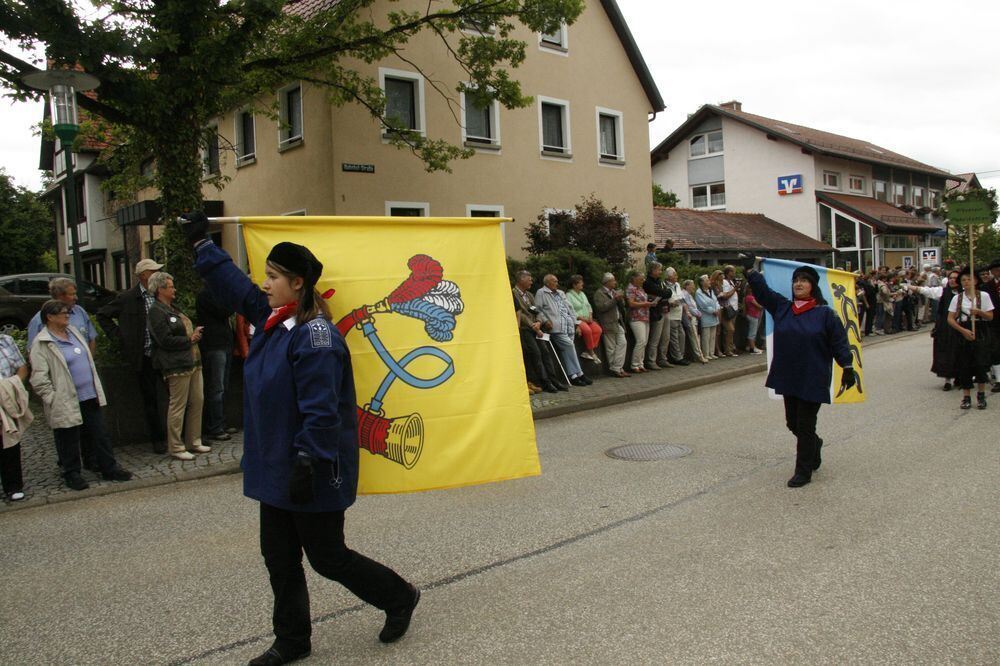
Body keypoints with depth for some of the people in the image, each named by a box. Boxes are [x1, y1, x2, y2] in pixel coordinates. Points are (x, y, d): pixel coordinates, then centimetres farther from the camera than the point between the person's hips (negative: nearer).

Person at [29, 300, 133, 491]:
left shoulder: (73, 331, 11)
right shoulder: (41, 344, -12)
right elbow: (39, 378, -14)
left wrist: (96, 388, 17)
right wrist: (53, 399, -15)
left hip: (90, 396, 7)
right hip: (66, 402, -6)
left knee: (100, 435, 11)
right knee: (69, 441, 7)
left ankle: (109, 468, 21)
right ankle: (72, 474, 22)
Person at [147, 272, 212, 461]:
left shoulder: (173, 309, 20)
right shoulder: (156, 311, -10)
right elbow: (166, 340, -18)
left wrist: (194, 333, 5)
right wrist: (190, 340, -9)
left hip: (192, 362, 10)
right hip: (177, 365, -9)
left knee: (197, 401, 11)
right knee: (178, 406, -4)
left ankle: (193, 442, 21)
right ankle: (175, 447, 6)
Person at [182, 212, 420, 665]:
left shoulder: (315, 336, -22)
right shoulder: (272, 319, 6)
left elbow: (320, 411, -26)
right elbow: (234, 286, 21)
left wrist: (308, 463, -27)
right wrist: (200, 243, 25)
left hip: (313, 474, -9)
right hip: (277, 467, 9)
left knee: (327, 557, 6)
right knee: (279, 557, 15)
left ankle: (399, 597, 28)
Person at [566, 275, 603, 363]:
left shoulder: (582, 294, 19)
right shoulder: (568, 295, -6)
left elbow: (589, 306, 21)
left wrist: (590, 316, 1)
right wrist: (582, 318, -17)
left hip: (587, 319, 7)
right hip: (577, 320, -7)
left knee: (598, 329, -19)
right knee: (587, 330, -33)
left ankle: (587, 352, -16)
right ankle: (591, 352, -18)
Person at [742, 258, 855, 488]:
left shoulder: (824, 313, -7)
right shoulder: (781, 307, 4)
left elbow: (839, 341, -6)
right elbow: (762, 290, 6)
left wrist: (847, 369, -7)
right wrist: (750, 270, 0)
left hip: (813, 380, -5)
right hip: (788, 378, 5)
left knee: (805, 426, 0)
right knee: (793, 423, 15)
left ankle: (804, 471, 13)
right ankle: (814, 445, 45)